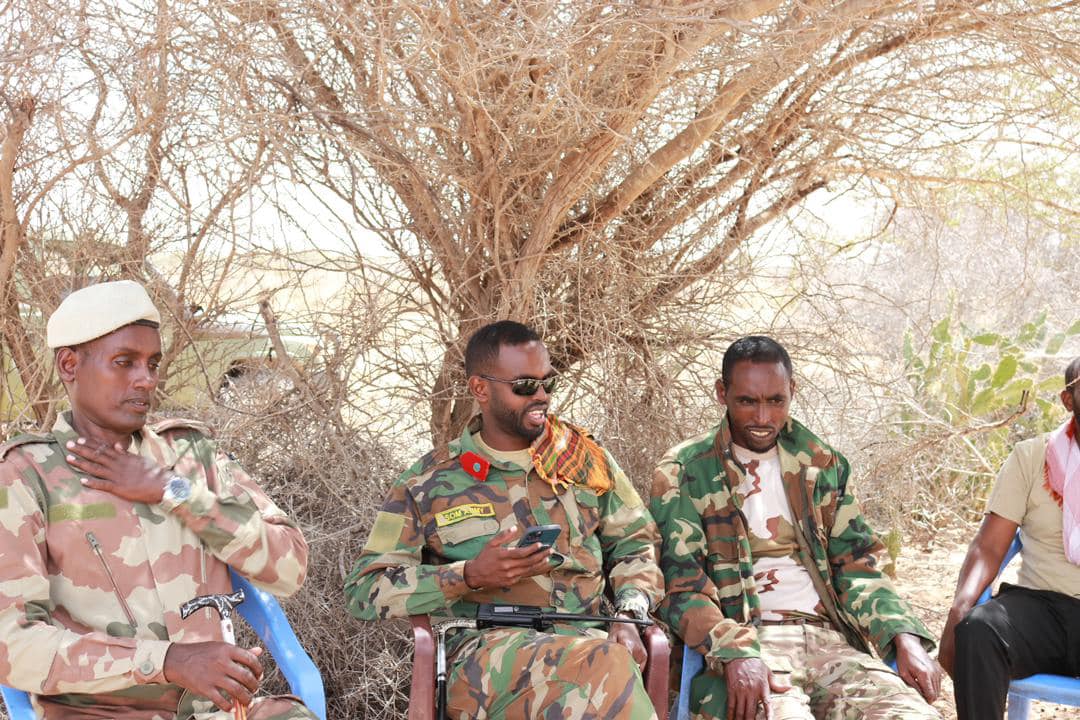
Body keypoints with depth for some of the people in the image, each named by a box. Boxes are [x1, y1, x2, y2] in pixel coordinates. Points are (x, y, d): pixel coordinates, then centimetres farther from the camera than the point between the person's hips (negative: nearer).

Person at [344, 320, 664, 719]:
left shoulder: (587, 459, 16)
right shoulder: (429, 482, 7)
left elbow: (634, 544, 23)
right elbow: (364, 591, 5)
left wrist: (630, 615, 1)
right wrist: (470, 576, -9)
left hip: (586, 640, 3)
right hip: (482, 651, -3)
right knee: (602, 670, -37)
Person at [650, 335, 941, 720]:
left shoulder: (823, 464, 17)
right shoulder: (683, 471, 3)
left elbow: (855, 566, 15)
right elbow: (680, 584, -4)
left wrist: (905, 638, -2)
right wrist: (736, 653, -22)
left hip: (828, 638, 4)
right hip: (740, 642, -4)